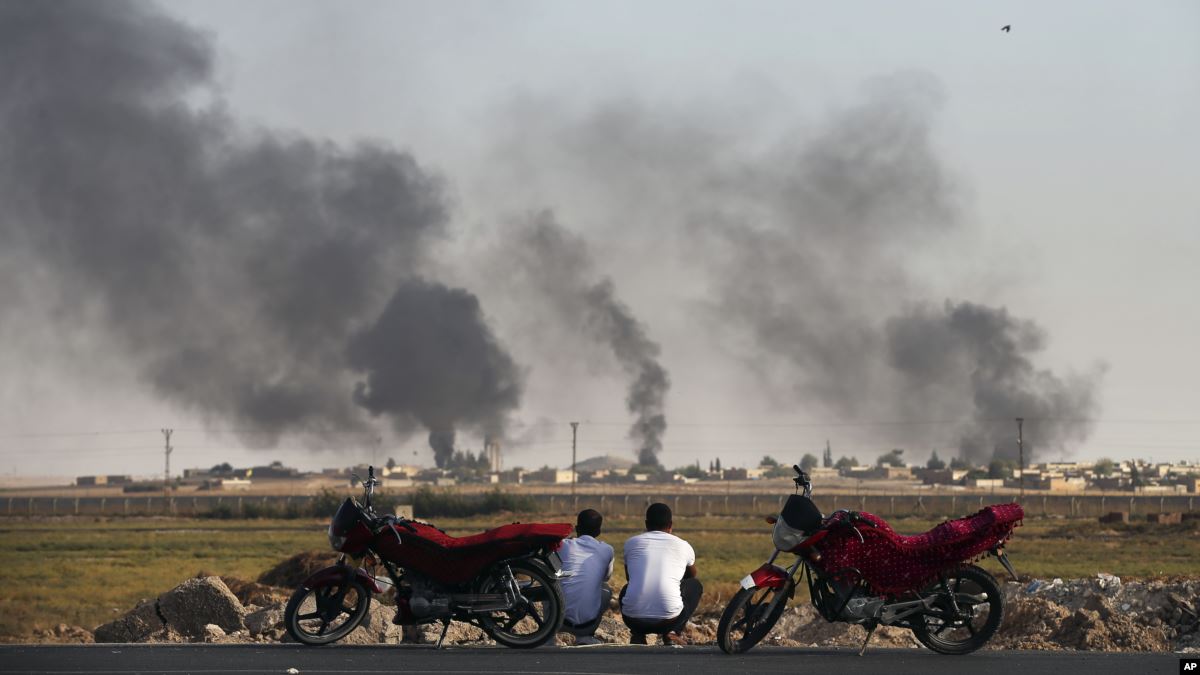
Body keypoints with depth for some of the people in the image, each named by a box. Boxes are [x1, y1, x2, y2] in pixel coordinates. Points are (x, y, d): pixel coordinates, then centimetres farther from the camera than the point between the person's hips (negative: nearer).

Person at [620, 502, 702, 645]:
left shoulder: (631, 543, 13)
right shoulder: (683, 546, 12)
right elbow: (692, 575, 36)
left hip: (633, 619, 2)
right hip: (669, 620, -2)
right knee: (695, 585, 28)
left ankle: (637, 635, 16)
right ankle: (673, 633, 12)